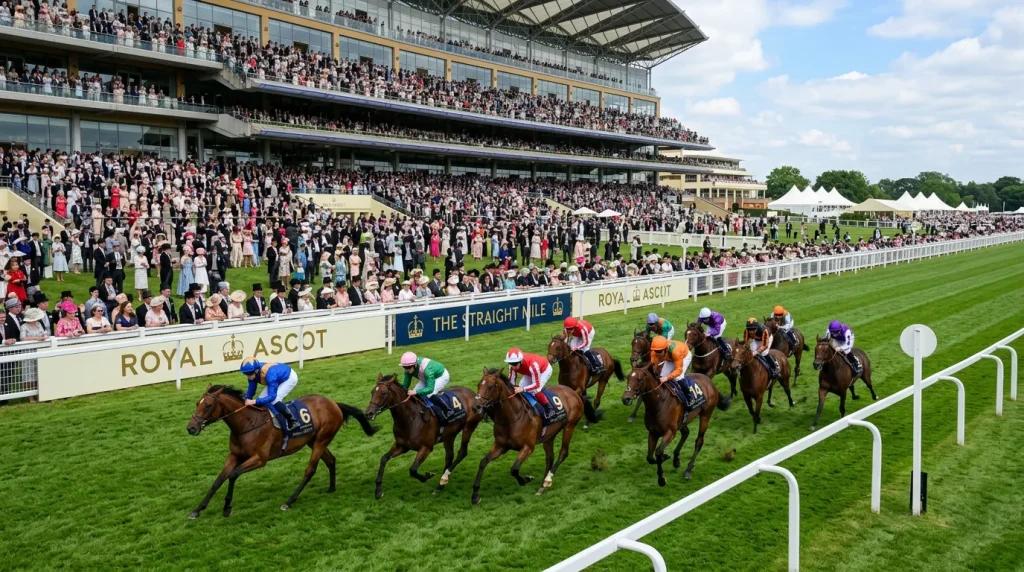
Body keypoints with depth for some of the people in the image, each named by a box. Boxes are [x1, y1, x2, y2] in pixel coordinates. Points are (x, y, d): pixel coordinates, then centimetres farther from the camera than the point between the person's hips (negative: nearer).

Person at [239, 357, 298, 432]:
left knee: (274, 400, -25)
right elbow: (251, 391, -8)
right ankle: (281, 420, 10)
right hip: (279, 378, 8)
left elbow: (272, 396, -42)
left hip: (290, 378, -8)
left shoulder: (269, 374, -42)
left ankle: (290, 419, -5)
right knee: (262, 399, -2)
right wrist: (246, 401, -25)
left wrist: (254, 401, -49)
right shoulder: (253, 373, -20)